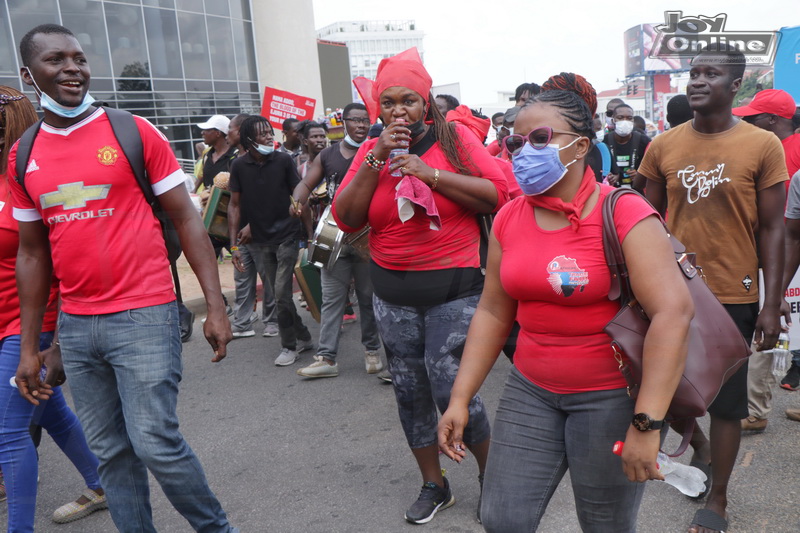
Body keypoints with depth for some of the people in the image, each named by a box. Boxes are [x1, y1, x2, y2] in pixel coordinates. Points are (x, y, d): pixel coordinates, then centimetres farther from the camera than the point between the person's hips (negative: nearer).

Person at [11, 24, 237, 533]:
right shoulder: (23, 156, 9)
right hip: (75, 326, 5)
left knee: (156, 442, -4)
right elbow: (33, 253, 14)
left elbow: (187, 219, -2)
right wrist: (29, 347, 13)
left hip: (144, 316, -4)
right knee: (111, 452, 12)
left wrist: (216, 305, -10)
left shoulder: (134, 132, -3)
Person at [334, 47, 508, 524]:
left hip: (455, 287, -4)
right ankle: (434, 485, 31)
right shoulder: (371, 150, 7)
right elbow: (346, 217, -2)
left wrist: (430, 173, -16)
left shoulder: (454, 137, -2)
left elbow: (498, 196, -12)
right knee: (410, 391, 11)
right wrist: (377, 161, -11)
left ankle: (491, 471, 20)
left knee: (450, 387, -8)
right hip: (393, 293, 4)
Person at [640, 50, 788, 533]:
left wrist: (772, 305, -7)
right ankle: (701, 447, 45)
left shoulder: (763, 146, -5)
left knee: (727, 401, 8)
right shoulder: (663, 147, 1)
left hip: (733, 295, -2)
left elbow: (772, 230, -4)